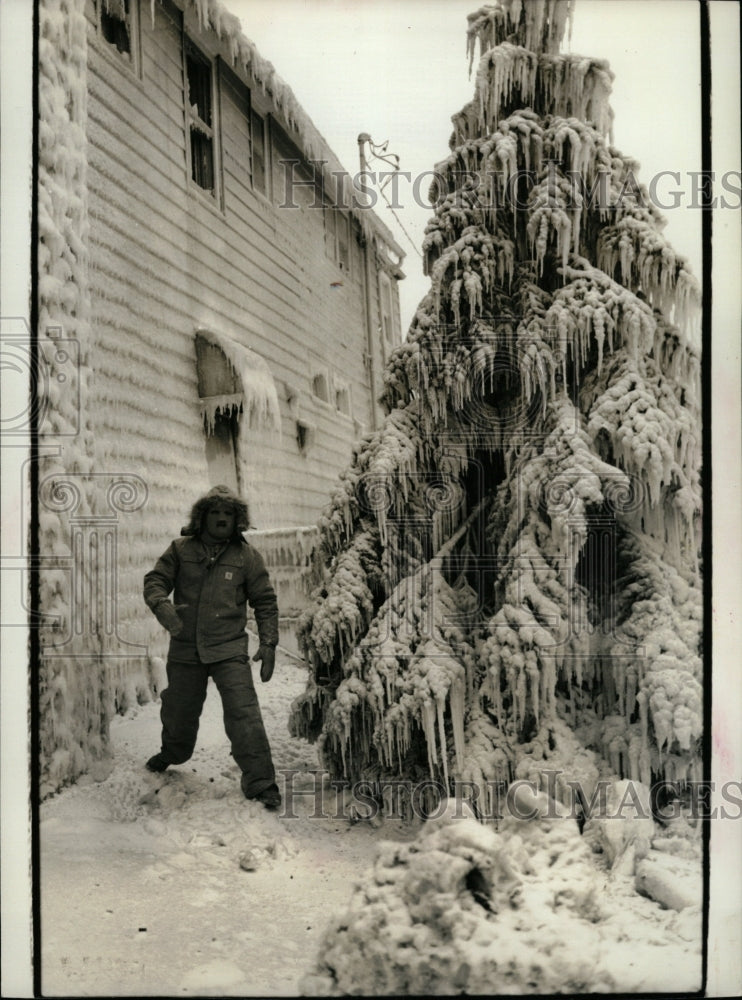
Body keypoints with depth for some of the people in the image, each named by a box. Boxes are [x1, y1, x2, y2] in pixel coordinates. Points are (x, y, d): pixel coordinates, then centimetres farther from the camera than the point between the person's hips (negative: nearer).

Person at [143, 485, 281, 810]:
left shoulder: (247, 556, -1)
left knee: (244, 713, -13)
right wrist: (163, 606, -22)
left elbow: (265, 602, 5)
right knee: (178, 711, 19)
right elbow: (155, 580, 0)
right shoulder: (180, 549, 1)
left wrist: (268, 643, -3)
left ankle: (260, 783, -3)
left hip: (229, 650, -2)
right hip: (184, 649, 2)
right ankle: (172, 754, 51)